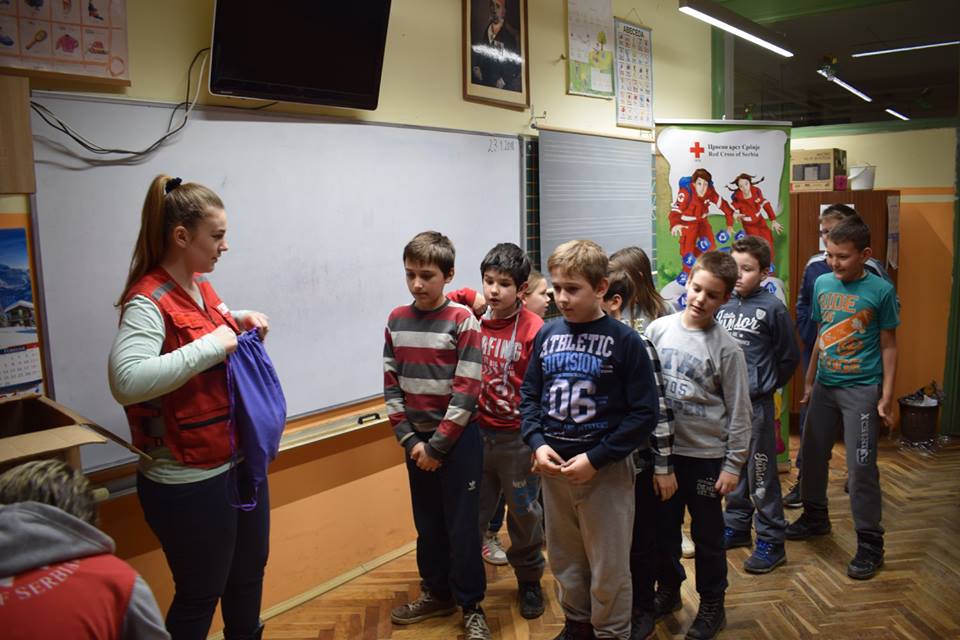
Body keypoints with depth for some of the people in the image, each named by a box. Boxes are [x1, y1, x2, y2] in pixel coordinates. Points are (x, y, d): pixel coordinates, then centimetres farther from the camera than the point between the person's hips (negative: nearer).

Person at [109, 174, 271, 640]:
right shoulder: (148, 302, -20)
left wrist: (240, 321, 5)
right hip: (190, 481, -8)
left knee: (249, 572, 24)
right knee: (200, 594, 11)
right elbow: (127, 381, -35)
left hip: (240, 461, 8)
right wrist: (212, 345, -30)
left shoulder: (202, 286, 5)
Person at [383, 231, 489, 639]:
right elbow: (391, 385, 3)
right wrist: (409, 440, -5)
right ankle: (436, 594, 34)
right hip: (416, 440, 4)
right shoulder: (396, 321, 2)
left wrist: (438, 446, -13)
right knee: (427, 523, 16)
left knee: (462, 527, 4)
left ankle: (471, 606, 21)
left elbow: (466, 391, -14)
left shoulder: (462, 320, -11)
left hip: (458, 439, -4)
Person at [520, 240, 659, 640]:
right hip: (553, 469, 5)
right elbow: (529, 396, 7)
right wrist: (537, 443, -10)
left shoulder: (624, 340, -11)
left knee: (609, 568, 9)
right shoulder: (547, 335, 1)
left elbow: (644, 414, -12)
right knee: (565, 560, 20)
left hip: (606, 471, -4)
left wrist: (595, 459, -17)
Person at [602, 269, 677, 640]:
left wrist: (664, 467, -12)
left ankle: (642, 610, 33)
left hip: (635, 462, -5)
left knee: (640, 540, 13)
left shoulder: (637, 346, -15)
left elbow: (659, 410, -13)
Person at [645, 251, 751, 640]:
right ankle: (668, 590, 39)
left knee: (707, 534, 12)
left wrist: (733, 464, -6)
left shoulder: (727, 349, -11)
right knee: (662, 527, 17)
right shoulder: (658, 330, -3)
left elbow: (739, 412, -6)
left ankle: (711, 605, 31)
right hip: (661, 450, 3)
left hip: (705, 455, -3)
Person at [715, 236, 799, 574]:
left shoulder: (773, 308, -10)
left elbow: (789, 357, -1)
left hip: (756, 404, -5)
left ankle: (771, 542, 14)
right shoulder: (722, 305, 4)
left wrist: (766, 385, 5)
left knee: (761, 474, 2)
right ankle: (736, 527, 33)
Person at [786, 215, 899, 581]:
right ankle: (815, 517, 37)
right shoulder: (822, 284, 3)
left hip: (861, 389, -5)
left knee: (861, 467, -4)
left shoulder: (881, 291, -10)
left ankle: (870, 545, 10)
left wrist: (886, 395, -8)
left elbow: (888, 345, -5)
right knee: (812, 454, 15)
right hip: (824, 385, 6)